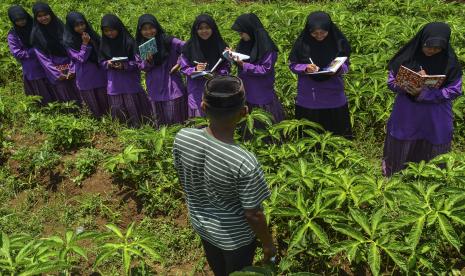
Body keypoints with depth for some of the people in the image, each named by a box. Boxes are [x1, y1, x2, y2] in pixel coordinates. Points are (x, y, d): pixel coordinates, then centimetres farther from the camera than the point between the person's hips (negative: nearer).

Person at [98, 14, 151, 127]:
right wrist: (108, 63, -13)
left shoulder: (128, 42, -11)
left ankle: (137, 125, 20)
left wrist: (124, 65, -24)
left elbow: (137, 62, -10)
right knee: (117, 107, 8)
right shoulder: (104, 43, 3)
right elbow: (101, 61, 9)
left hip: (130, 80, -4)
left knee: (132, 105, 2)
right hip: (114, 82, 4)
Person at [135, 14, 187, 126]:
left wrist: (180, 63, -11)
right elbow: (141, 66, 4)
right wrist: (148, 61, -15)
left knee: (175, 115, 2)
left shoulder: (168, 41, -9)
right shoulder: (140, 46, 2)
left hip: (171, 84, -3)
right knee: (159, 118, 13)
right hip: (154, 87, 3)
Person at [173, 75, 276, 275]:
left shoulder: (182, 138, -22)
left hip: (201, 225, 4)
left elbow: (183, 182, -4)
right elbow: (253, 215, -23)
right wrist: (268, 244, -3)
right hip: (235, 237, -4)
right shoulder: (245, 163, -37)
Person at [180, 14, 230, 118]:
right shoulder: (189, 47, -4)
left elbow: (226, 67, 3)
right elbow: (184, 68, 1)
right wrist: (195, 70, -19)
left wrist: (216, 74, -16)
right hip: (197, 92, 0)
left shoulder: (220, 46, -2)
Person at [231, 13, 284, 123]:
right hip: (246, 91, 7)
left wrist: (244, 66, -24)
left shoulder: (266, 47, -18)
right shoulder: (244, 43, 5)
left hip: (262, 93, -7)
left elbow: (266, 69, -19)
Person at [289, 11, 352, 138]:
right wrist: (305, 68, -21)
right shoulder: (302, 42, -8)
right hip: (308, 97, 0)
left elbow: (345, 65, 0)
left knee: (336, 132, 10)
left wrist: (337, 69, -22)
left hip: (333, 97, 1)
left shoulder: (338, 42, -7)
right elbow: (293, 65, -1)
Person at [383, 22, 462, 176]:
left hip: (435, 120, 0)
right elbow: (391, 81, -4)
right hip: (406, 116, 0)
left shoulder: (449, 61, -11)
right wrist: (409, 84, -25)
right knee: (399, 151, 15)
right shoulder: (407, 56, -10)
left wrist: (424, 92, -24)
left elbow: (454, 90, -11)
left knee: (432, 157, 15)